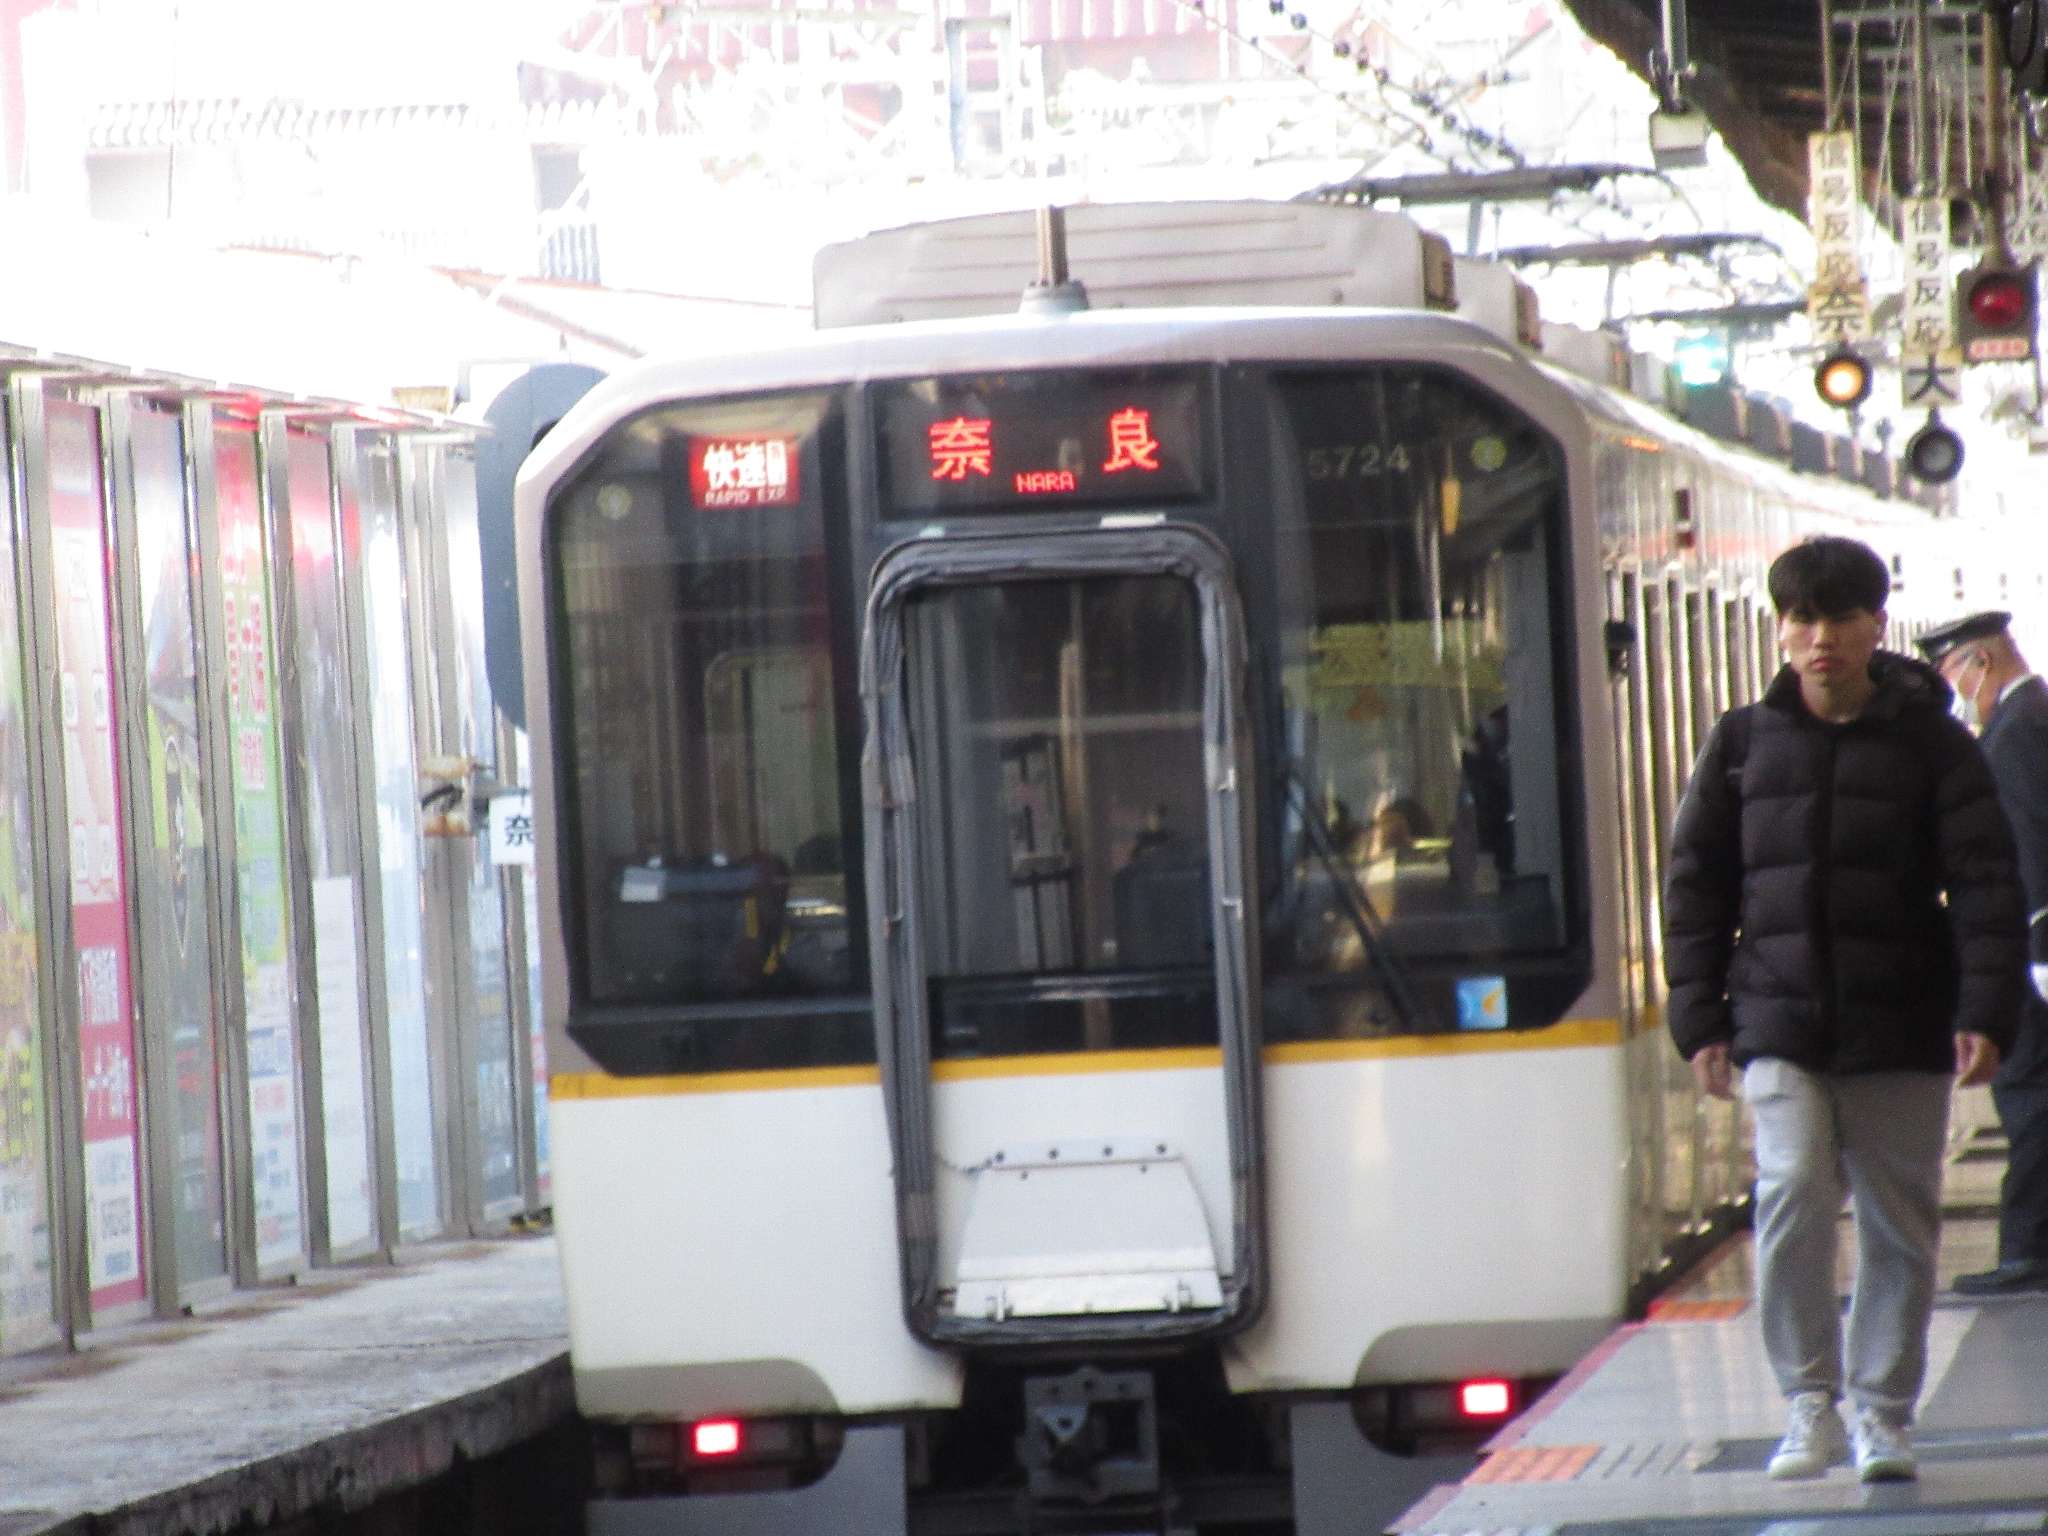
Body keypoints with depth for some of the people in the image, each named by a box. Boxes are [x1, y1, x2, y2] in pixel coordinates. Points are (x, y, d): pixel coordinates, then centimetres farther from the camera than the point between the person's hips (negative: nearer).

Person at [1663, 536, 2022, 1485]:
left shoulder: (1931, 743, 2)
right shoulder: (1744, 741, 7)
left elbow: (1985, 886, -1)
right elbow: (1697, 881, 10)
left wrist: (1985, 1013, -12)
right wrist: (1698, 1018, 3)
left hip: (1901, 1027, 0)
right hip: (1779, 1021, 0)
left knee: (1899, 1221, 4)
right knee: (1793, 1187, -18)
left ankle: (1884, 1414, 17)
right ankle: (1809, 1401, -9)